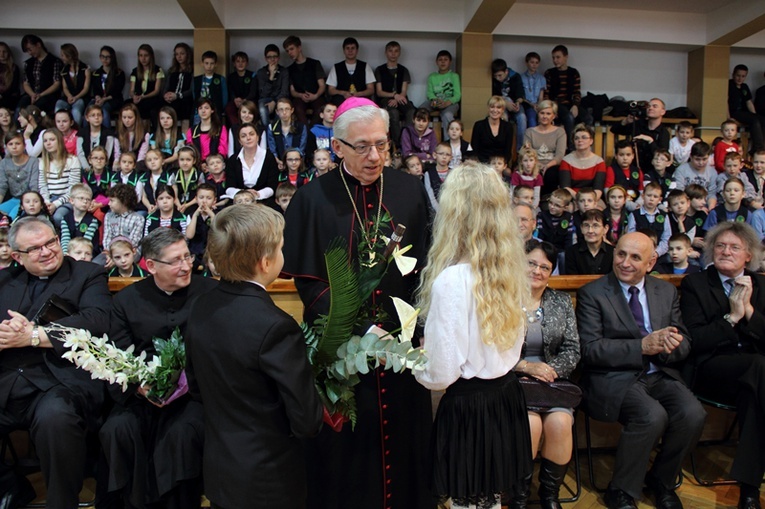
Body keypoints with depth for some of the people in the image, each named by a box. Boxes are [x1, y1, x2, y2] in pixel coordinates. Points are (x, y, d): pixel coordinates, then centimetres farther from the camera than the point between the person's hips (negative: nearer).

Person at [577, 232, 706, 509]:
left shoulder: (667, 291, 13)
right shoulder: (592, 293, -4)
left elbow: (684, 342, 10)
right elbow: (590, 349, -13)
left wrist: (672, 345, -15)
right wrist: (642, 346, -22)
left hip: (661, 375, 5)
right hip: (614, 379, -5)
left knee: (693, 414, -22)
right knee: (652, 416, -30)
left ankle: (661, 479, 8)